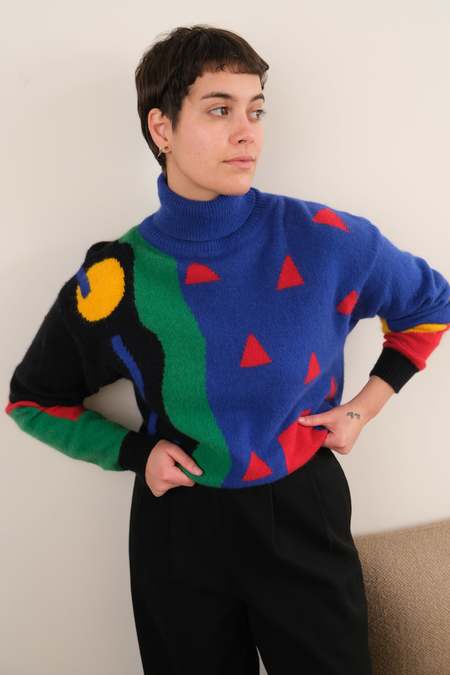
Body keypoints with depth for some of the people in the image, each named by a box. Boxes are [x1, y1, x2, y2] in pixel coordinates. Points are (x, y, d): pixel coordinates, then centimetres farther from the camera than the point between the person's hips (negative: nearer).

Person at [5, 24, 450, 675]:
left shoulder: (326, 241, -12)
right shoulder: (114, 279, -11)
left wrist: (366, 405, 0)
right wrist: (133, 451, -8)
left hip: (304, 515, 0)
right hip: (179, 527, 1)